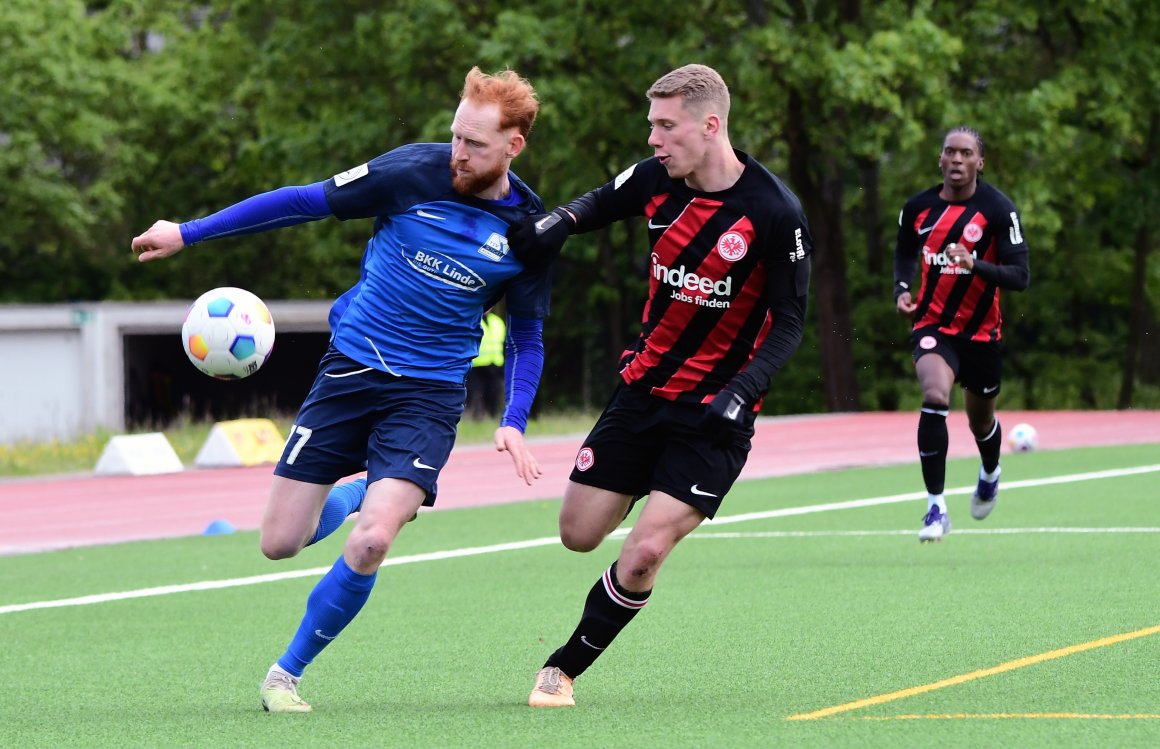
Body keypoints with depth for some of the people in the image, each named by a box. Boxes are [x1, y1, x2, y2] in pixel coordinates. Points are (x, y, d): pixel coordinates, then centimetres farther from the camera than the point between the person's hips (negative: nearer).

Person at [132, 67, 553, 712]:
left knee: (370, 544, -22)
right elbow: (305, 202, 0)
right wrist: (188, 232, 1)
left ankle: (288, 672, 1)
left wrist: (514, 423, -7)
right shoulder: (413, 173, -10)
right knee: (280, 543, 0)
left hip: (429, 393, -1)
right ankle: (358, 494, 37)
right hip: (350, 368, 1)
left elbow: (528, 338, 9)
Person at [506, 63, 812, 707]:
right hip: (644, 386, 5)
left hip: (715, 409, -5)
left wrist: (741, 390, -26)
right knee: (578, 533, 8)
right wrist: (559, 221, -5)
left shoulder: (775, 214, -19)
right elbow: (601, 203, 17)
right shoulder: (656, 180, -5)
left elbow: (789, 321, -12)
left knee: (644, 553, -15)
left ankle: (564, 669, 4)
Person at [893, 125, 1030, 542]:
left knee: (980, 420, 16)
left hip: (981, 332, 0)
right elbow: (905, 253, 18)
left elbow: (1020, 277, -17)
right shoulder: (918, 208, -3)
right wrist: (901, 289, -1)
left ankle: (990, 474, 54)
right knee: (935, 396, -27)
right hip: (932, 324, 0)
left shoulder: (999, 210, -13)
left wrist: (975, 265, -33)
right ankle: (936, 508, -21)